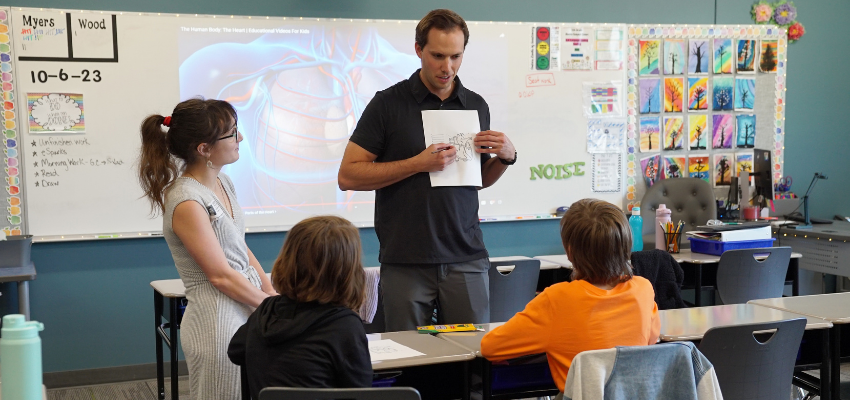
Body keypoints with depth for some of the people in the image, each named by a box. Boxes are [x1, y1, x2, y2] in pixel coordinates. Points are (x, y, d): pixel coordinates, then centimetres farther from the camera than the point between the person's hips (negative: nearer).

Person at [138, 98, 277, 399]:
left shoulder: (222, 183, 8)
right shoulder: (186, 202, -18)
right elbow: (220, 275, -17)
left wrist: (273, 293, 5)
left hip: (248, 312, 8)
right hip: (218, 322, -8)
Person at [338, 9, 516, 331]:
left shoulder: (477, 106, 10)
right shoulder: (388, 104, -2)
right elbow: (348, 176, -6)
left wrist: (506, 157, 0)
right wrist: (417, 164, -14)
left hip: (466, 259, 3)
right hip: (405, 262, -3)